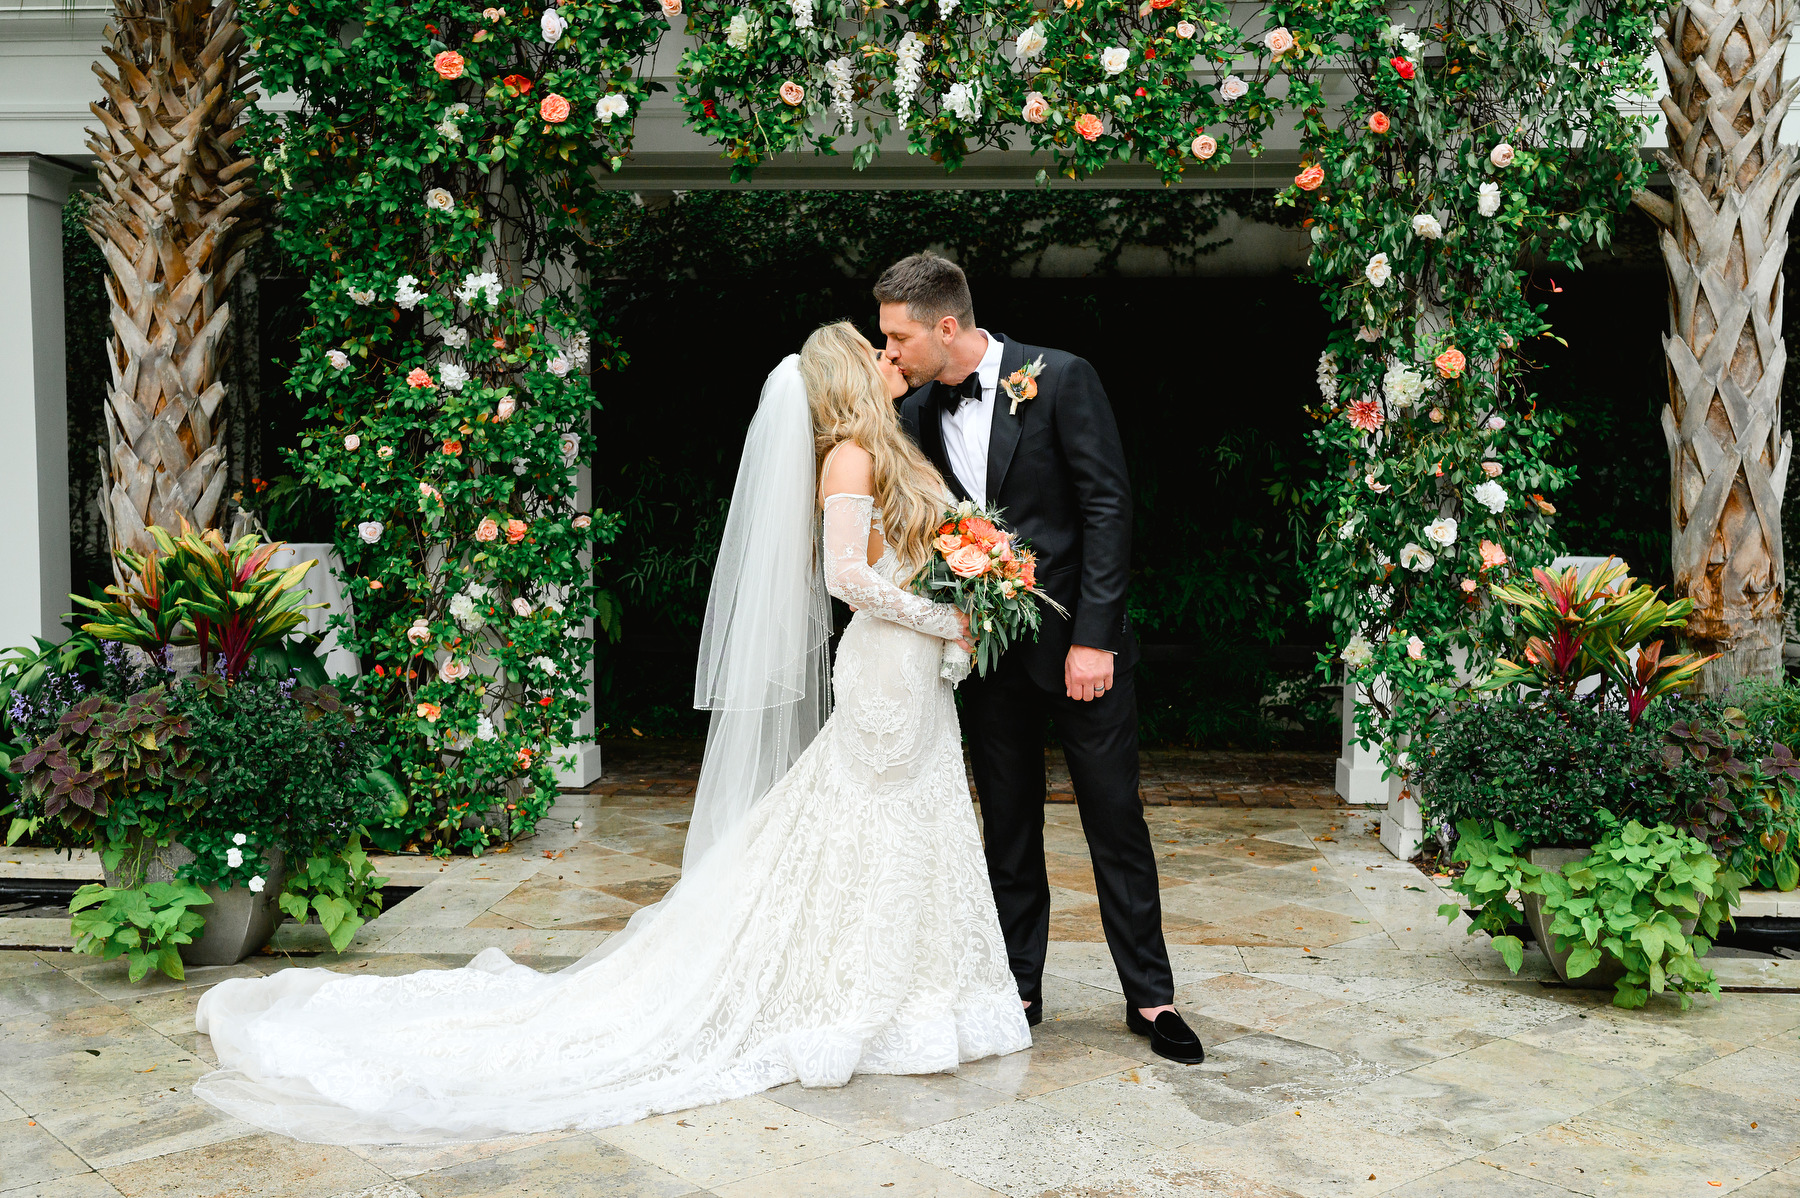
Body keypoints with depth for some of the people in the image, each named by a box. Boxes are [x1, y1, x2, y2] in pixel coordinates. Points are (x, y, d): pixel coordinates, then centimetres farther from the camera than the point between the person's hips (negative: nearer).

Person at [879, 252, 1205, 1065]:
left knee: (1115, 819, 4)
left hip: (1081, 640, -4)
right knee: (1008, 829, 11)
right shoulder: (919, 414, 4)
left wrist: (1094, 637, -17)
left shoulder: (1060, 379, -10)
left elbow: (1108, 505, -13)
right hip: (990, 647, 4)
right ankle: (1017, 990, 23)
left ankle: (1150, 996, 17)